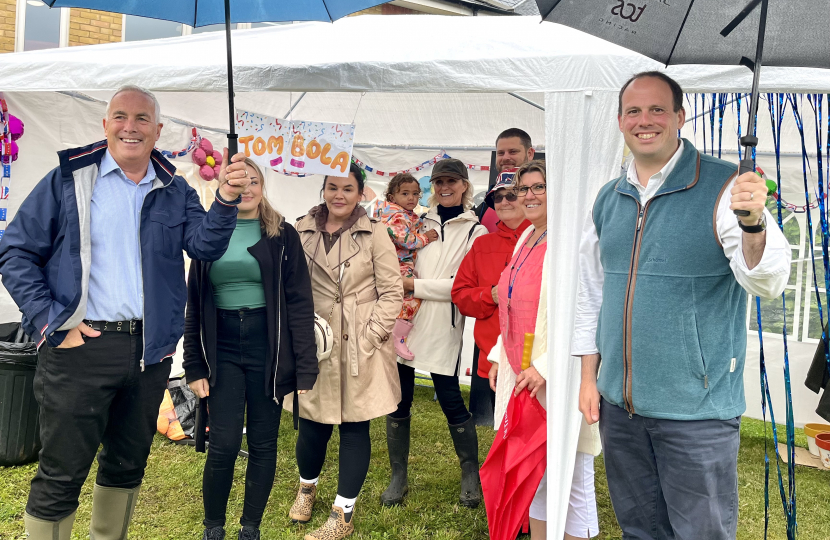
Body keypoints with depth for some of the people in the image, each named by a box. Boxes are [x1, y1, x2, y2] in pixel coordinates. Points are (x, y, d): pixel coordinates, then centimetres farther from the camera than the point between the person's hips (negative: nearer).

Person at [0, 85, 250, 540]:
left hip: (149, 349, 4)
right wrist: (52, 322, -11)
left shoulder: (175, 191, 8)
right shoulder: (69, 180, -1)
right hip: (80, 346, -4)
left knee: (127, 464, 19)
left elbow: (205, 246, -6)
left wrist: (226, 200, -24)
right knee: (61, 474, 3)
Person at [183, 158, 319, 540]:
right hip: (223, 349, 1)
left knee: (263, 444, 6)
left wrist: (305, 369, -10)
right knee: (223, 445, -3)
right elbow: (194, 305, 9)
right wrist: (194, 366, 3)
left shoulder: (281, 235, 0)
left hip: (268, 348, -1)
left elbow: (299, 304, -4)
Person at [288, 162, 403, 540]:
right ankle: (307, 487, 38)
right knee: (312, 427, 6)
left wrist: (368, 338, -9)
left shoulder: (374, 234, -2)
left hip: (360, 350, -1)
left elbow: (392, 293, -3)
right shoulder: (302, 232, 5)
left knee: (355, 428, 5)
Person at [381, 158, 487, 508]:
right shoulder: (419, 223, 13)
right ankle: (399, 477, 19)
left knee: (450, 400, 0)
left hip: (442, 327, -4)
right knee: (398, 400, 6)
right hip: (405, 320, 4)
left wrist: (417, 286, -11)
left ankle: (470, 475, 21)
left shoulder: (475, 232, 1)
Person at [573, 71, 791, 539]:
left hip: (697, 409, -5)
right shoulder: (607, 200, 7)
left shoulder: (724, 189, -9)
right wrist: (588, 377, 11)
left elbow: (768, 282, -20)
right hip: (619, 403, 5)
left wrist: (752, 223, -39)